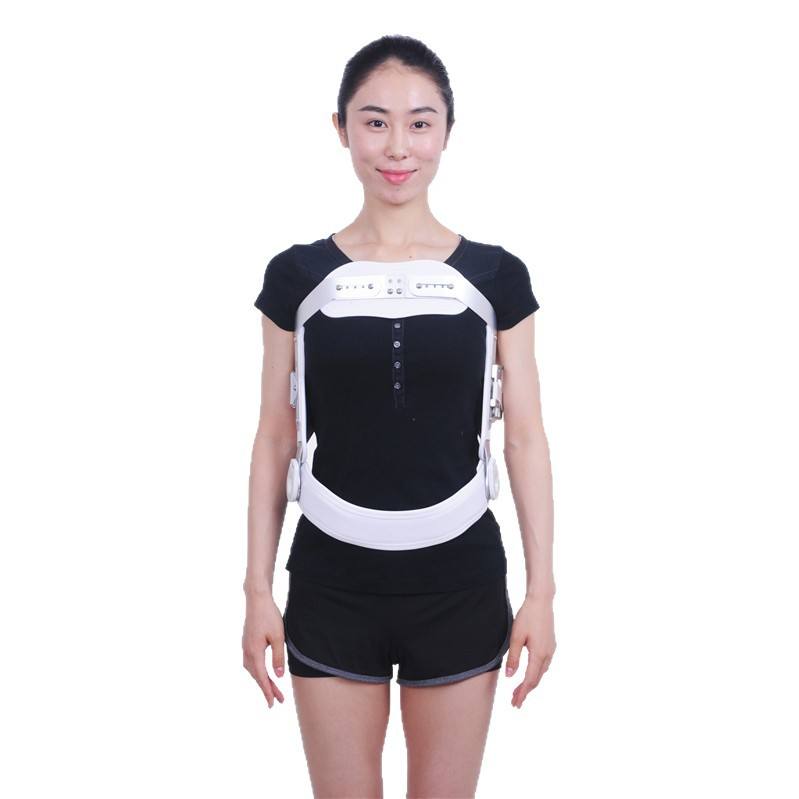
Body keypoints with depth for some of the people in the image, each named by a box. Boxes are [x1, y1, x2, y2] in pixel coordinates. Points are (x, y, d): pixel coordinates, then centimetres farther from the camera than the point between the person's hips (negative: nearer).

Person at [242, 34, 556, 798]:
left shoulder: (496, 275, -1)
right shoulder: (297, 275, -1)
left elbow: (525, 439, 1)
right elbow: (275, 440, 3)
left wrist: (541, 590, -2)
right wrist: (258, 590, 1)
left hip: (460, 584, 0)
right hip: (332, 586, 0)